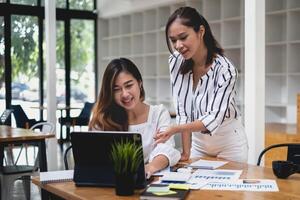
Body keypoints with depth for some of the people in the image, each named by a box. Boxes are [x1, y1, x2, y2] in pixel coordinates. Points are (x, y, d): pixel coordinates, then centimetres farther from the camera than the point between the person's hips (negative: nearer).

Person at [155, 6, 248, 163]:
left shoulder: (225, 69, -25)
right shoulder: (176, 62, -12)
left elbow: (214, 118, -27)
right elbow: (182, 110, -12)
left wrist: (175, 129, -40)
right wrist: (186, 152, -17)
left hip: (229, 143, -3)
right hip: (199, 143, 4)